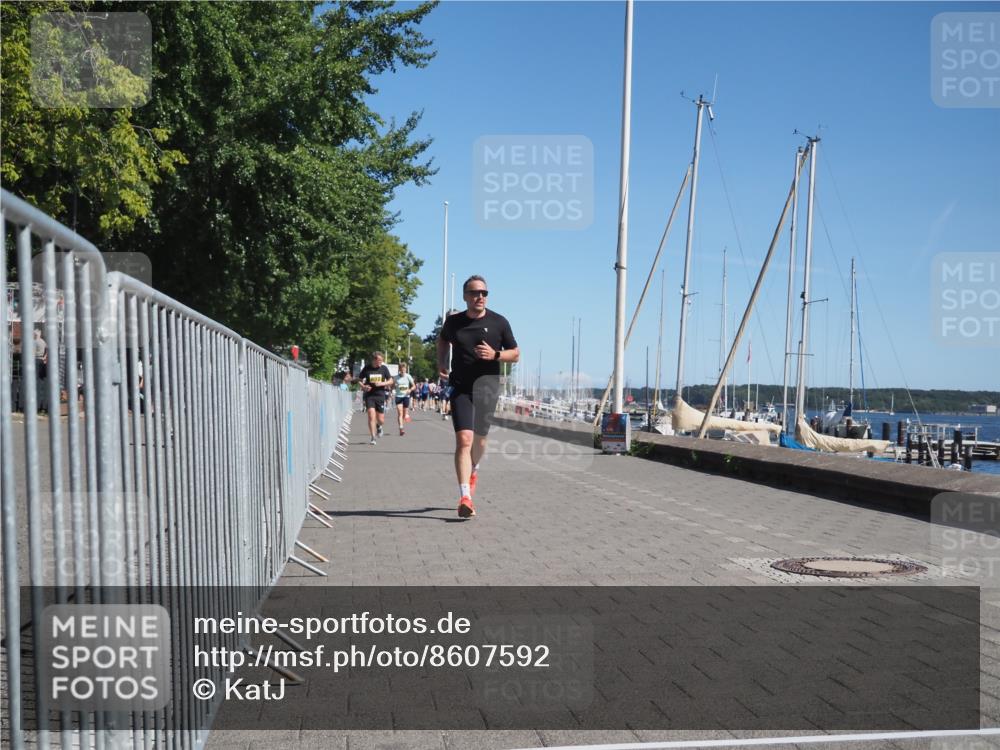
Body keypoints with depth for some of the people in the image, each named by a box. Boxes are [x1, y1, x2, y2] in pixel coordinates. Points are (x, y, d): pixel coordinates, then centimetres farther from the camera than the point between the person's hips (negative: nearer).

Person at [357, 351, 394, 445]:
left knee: (381, 420, 2)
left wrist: (382, 383, -11)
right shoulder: (366, 368, -4)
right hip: (369, 395, -1)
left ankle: (378, 426, 39)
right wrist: (363, 386, -12)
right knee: (371, 416, -16)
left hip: (380, 395, 1)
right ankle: (373, 438, -7)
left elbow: (390, 381, 7)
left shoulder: (384, 368, 0)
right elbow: (359, 380, 8)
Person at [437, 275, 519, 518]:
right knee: (464, 439, -15)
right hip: (460, 386, -1)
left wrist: (495, 354, -11)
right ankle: (465, 497, -19)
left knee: (479, 439, 8)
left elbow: (515, 354, 8)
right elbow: (443, 339, 27)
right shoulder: (453, 321, 4)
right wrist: (441, 363, 10)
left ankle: (473, 471, 44)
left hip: (488, 383, 1)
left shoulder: (499, 322, 0)